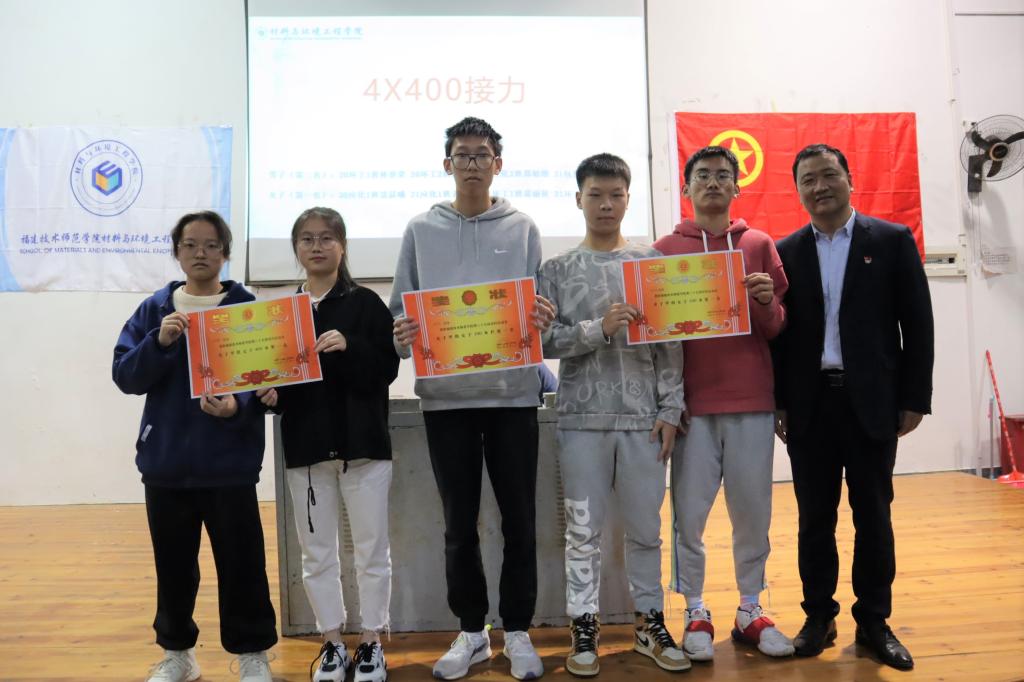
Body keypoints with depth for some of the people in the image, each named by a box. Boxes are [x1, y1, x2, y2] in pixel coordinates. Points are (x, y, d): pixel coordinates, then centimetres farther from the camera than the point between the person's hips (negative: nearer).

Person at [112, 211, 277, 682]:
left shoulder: (248, 308, -2)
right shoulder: (154, 309, 7)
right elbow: (125, 375, 1)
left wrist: (238, 406, -25)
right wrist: (160, 341, -17)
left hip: (229, 462, -3)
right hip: (165, 461, 3)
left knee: (241, 563, 2)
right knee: (173, 564, 15)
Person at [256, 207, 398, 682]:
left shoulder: (366, 304, -1)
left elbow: (387, 369, -9)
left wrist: (349, 346, -24)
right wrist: (270, 394, -8)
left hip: (363, 443, -3)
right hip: (305, 447, 3)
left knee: (371, 550, 6)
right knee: (316, 554, 11)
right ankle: (332, 644, 27)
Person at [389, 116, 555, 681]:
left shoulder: (522, 229, 7)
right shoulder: (421, 230, 8)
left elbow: (540, 309, 6)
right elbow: (400, 310, 7)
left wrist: (545, 319, -17)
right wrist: (400, 334, -15)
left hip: (512, 393, 0)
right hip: (445, 396, 1)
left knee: (519, 522, 8)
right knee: (459, 525, 10)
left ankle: (517, 631, 25)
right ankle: (471, 631, 27)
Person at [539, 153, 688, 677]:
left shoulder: (652, 262, 7)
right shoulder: (558, 270, 4)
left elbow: (670, 343, 4)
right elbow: (545, 341, -3)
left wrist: (670, 409, -2)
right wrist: (599, 328, -17)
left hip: (643, 417, 1)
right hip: (582, 418, -1)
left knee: (645, 528, 11)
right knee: (583, 529, 6)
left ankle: (650, 623, 27)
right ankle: (584, 627, 20)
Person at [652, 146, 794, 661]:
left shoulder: (759, 245, 9)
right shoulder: (666, 250, 5)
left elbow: (777, 328, 9)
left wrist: (767, 303, -15)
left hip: (752, 400, 1)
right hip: (692, 403, -1)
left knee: (753, 513, 8)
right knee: (689, 515, 3)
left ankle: (750, 610, 24)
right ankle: (696, 614, 19)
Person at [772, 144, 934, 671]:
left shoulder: (893, 240, 3)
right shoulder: (786, 251, 6)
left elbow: (918, 325, 1)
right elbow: (778, 330, 5)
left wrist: (914, 399, -4)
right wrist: (778, 403, 0)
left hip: (872, 402, -1)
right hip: (809, 404, 1)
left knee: (873, 517, 8)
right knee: (814, 518, 8)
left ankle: (874, 623, 22)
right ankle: (819, 617, 21)